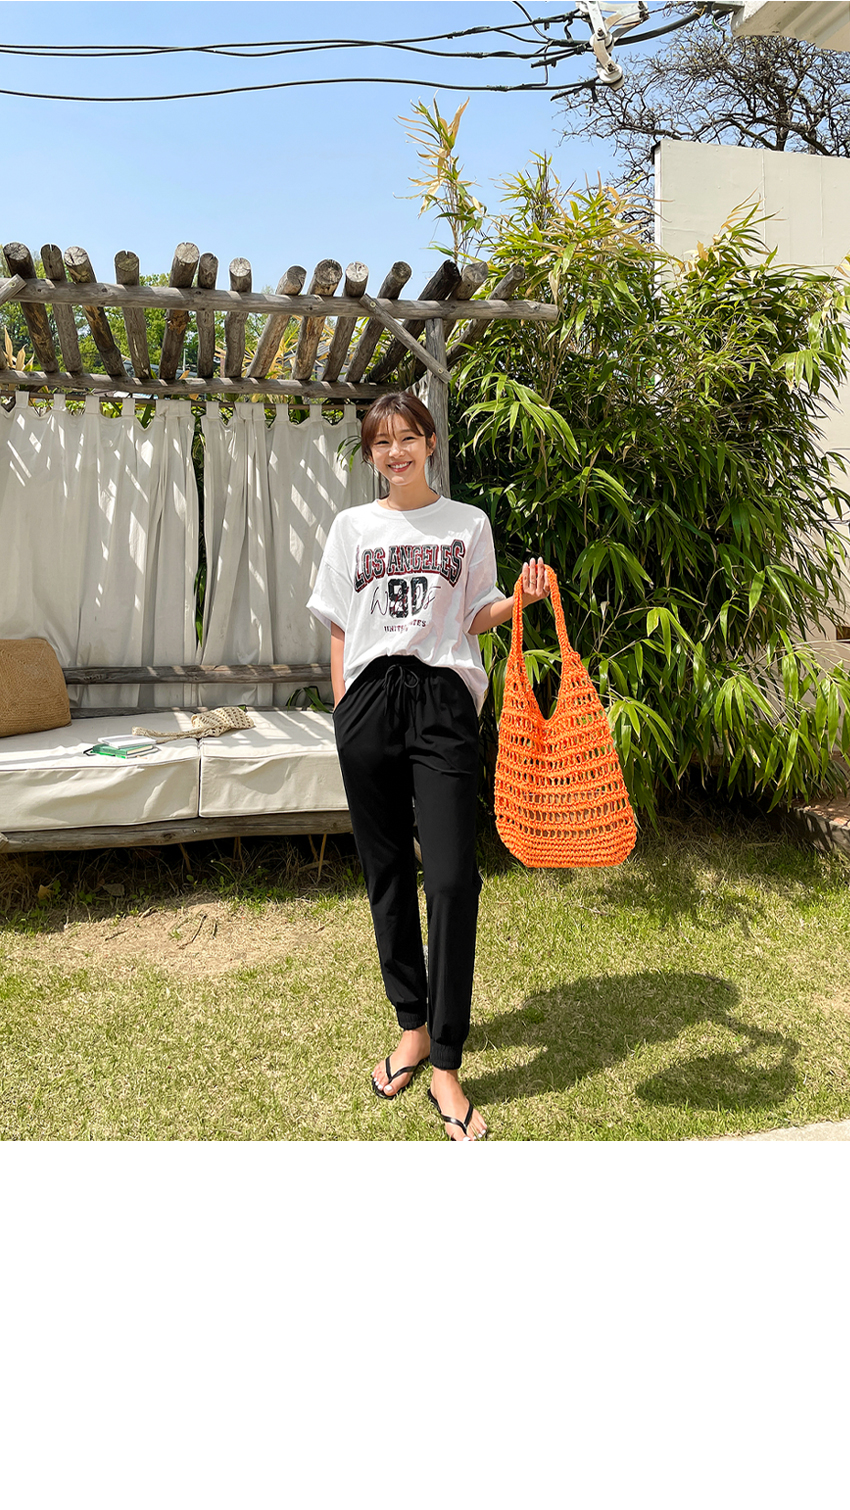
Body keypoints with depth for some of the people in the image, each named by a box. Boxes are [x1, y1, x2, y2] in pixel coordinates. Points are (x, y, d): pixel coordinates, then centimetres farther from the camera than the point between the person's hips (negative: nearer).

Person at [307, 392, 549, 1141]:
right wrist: (344, 713, 6)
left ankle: (445, 1065, 0)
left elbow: (474, 619, 12)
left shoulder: (468, 523, 11)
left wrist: (521, 599, -7)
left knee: (452, 879, -12)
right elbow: (340, 631, 13)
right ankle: (413, 1027, 25)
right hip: (370, 697, 2)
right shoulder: (352, 526, 14)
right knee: (388, 874, 7)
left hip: (442, 698, -2)